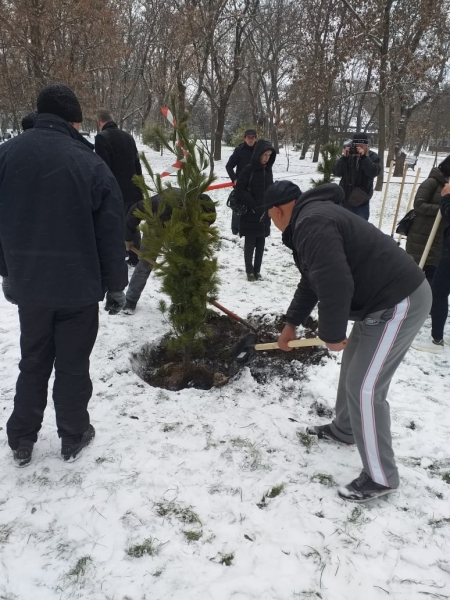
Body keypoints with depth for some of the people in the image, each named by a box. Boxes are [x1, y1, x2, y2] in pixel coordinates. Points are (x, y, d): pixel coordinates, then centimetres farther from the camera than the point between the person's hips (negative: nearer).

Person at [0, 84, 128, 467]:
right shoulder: (90, 163, -11)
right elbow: (111, 233, -9)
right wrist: (115, 284, 2)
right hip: (79, 285, -3)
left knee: (33, 363, 18)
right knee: (73, 364, 10)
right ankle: (73, 437, 26)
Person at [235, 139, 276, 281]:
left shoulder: (268, 170, 7)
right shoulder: (248, 170, -10)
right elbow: (240, 191, -12)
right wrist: (254, 206, -15)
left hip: (264, 215, 5)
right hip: (250, 214, -5)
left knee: (261, 244, 8)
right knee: (250, 244, 1)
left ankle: (257, 270, 18)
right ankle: (249, 271, 14)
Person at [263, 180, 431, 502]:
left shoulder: (312, 223, -19)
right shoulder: (314, 218, 18)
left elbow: (334, 284, -28)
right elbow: (312, 282, 28)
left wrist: (332, 334, -12)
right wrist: (291, 323, 35)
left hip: (399, 301, -11)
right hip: (385, 297, 11)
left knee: (364, 387, -5)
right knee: (353, 361, 24)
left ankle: (381, 476, 11)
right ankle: (344, 429, 44)